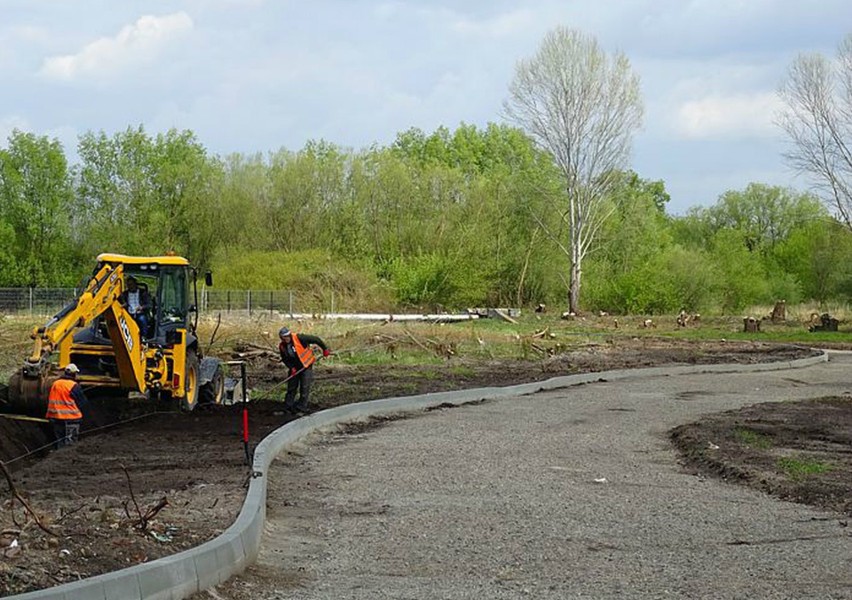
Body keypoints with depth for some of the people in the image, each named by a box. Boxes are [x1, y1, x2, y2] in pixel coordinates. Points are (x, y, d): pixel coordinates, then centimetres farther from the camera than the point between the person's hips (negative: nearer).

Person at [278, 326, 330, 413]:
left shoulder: (299, 338, -24)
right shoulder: (282, 346, -8)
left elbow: (315, 339, -17)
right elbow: (285, 359, 4)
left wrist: (325, 349, -10)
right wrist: (291, 367, -12)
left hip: (306, 365, -5)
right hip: (295, 367, 5)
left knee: (304, 387, -6)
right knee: (291, 386, 8)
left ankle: (301, 407, -1)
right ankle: (288, 405, 19)